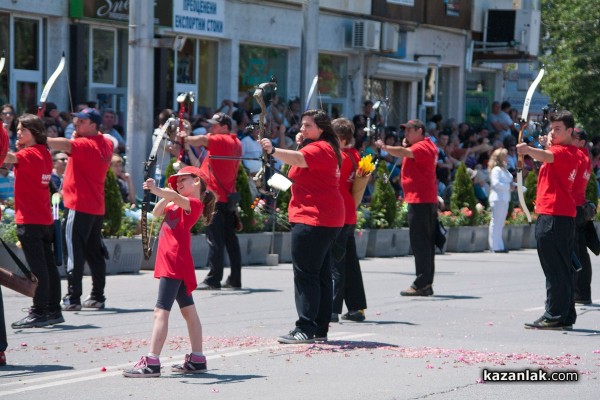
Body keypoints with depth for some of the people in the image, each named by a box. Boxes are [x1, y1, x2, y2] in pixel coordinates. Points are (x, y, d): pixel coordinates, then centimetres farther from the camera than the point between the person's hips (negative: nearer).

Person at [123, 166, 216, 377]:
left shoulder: (194, 203, -8)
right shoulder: (181, 203, 21)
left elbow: (177, 198, -29)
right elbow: (157, 212, 18)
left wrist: (157, 190, -46)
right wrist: (164, 194, 4)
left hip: (176, 263, -10)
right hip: (171, 263, 10)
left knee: (161, 311, -15)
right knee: (189, 311, 14)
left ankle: (152, 363, -20)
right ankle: (197, 360, 21)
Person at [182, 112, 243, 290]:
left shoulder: (221, 140, -11)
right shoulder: (236, 143, 15)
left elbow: (202, 140, -27)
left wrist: (185, 138, -13)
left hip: (215, 198, -9)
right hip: (229, 197, 9)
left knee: (215, 240, -8)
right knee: (230, 239, 11)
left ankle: (213, 280, -10)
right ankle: (235, 279, 14)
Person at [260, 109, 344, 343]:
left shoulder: (320, 148, -12)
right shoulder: (325, 148, 21)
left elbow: (298, 159, -32)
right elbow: (301, 168, 22)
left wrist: (273, 151, -48)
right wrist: (300, 144, 8)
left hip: (313, 218, -11)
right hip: (325, 219, 11)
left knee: (305, 273, -12)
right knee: (320, 274, 13)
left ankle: (306, 328, -15)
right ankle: (320, 328, 18)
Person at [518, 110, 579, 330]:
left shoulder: (564, 151, -12)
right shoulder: (570, 153, 19)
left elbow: (548, 156, -35)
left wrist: (529, 150, -51)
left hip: (554, 217, -11)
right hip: (564, 216, 11)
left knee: (555, 268, -10)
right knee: (562, 268, 13)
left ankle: (554, 316, -10)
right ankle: (566, 316, 18)